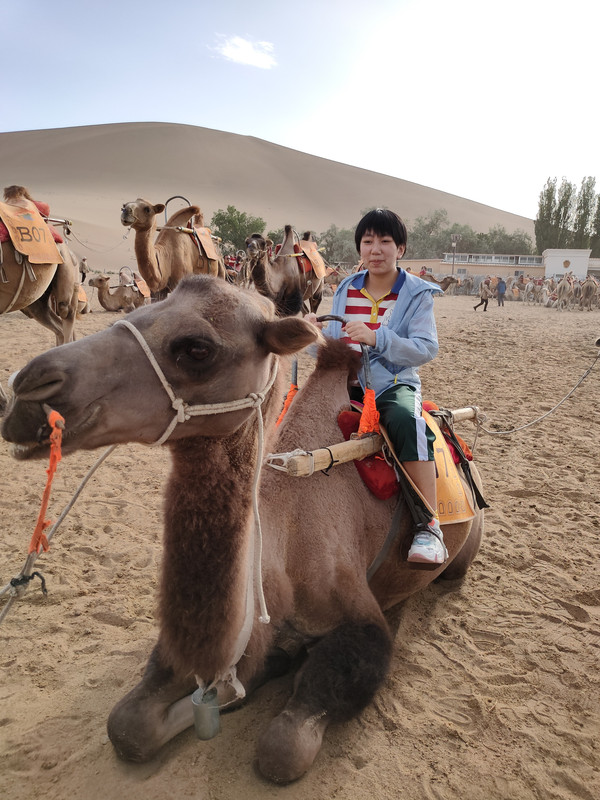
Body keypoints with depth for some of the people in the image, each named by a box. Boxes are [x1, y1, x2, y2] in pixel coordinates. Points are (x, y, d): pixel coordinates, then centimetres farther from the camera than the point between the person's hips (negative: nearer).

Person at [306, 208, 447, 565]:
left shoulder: (417, 293, 0)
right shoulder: (346, 290, 11)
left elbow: (426, 348, -14)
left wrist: (376, 337, -27)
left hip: (394, 384, -4)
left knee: (407, 420, -36)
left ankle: (429, 525, -30)